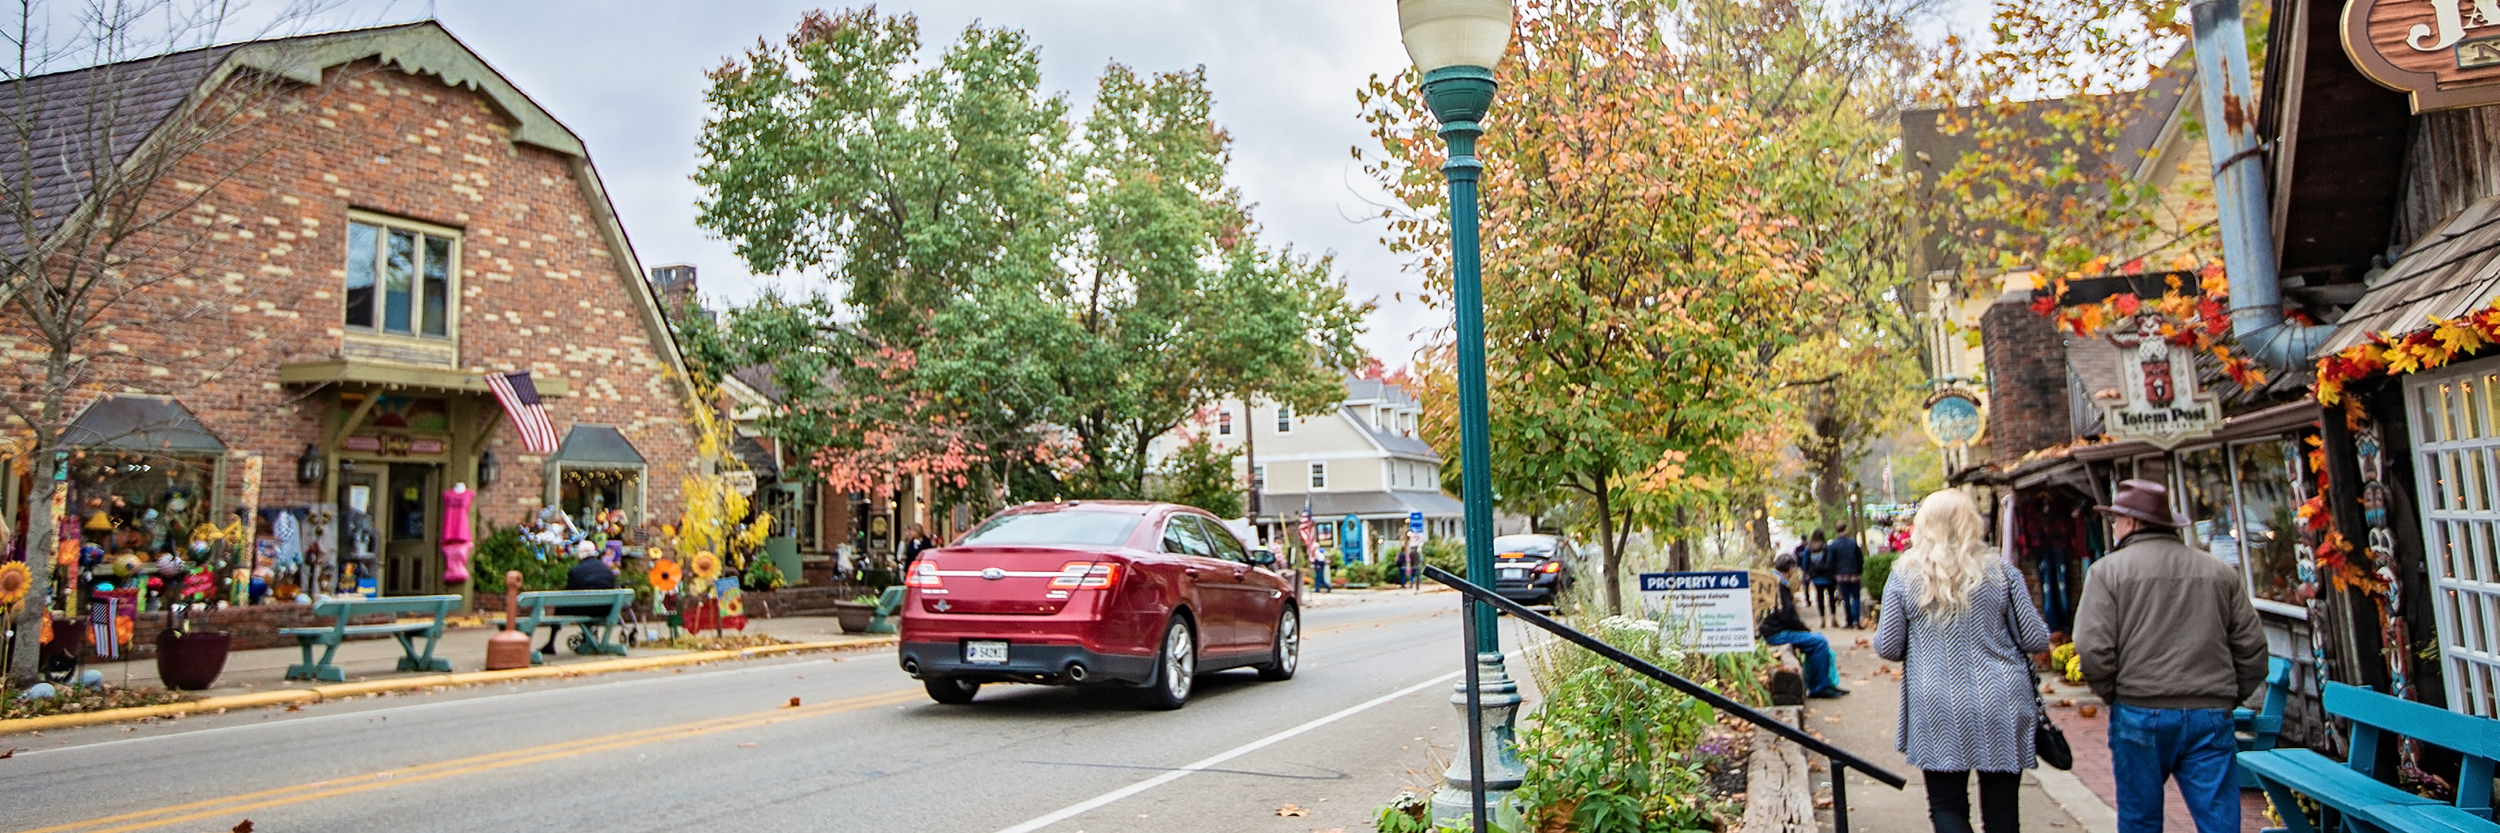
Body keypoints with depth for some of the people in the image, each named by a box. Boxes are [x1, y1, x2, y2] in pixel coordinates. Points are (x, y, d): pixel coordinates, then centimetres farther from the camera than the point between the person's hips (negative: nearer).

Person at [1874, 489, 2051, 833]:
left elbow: (1887, 647, -1)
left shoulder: (1904, 576, -3)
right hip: (2000, 709, 1)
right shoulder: (2000, 570, -1)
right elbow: (2036, 640, 3)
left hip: (1939, 711, -1)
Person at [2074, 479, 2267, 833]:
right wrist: (2227, 699, 19)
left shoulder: (2109, 570, -5)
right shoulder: (2220, 573, 7)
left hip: (2139, 714, -3)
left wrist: (2114, 696, 4)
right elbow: (2252, 650, 8)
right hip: (2211, 717, 3)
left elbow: (2093, 649, -12)